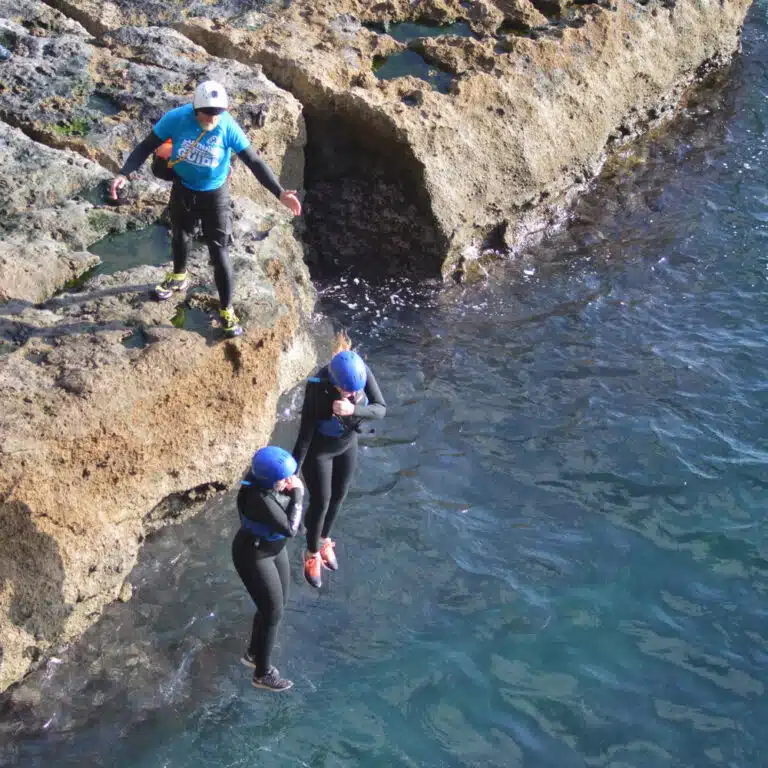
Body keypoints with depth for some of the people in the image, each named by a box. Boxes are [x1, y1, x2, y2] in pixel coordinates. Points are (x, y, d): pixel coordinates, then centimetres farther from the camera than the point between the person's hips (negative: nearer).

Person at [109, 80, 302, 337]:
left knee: (219, 253, -2)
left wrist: (280, 193, -29)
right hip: (182, 189, 2)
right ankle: (178, 277, 58)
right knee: (180, 236, 27)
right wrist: (124, 174, -26)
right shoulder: (176, 119, -24)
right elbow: (146, 147, -14)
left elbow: (254, 161, -21)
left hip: (214, 195, -2)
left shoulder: (228, 127, -26)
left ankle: (226, 311, 13)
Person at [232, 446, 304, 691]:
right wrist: (297, 494, -27)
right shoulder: (260, 499, -38)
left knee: (278, 604, 22)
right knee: (273, 613, 5)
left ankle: (253, 653, 46)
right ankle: (263, 673, 26)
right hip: (253, 556, -8)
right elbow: (290, 528, -33)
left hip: (274, 549, 8)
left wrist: (293, 491, -17)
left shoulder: (269, 480, -15)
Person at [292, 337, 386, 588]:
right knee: (320, 502, 10)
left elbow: (381, 409, -25)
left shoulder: (362, 371, -27)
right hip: (318, 449, -5)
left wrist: (354, 409, -44)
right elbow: (305, 432, -31)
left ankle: (324, 540, 52)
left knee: (338, 496, 23)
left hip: (347, 444, 5)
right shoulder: (317, 387, -38)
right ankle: (312, 554, 38)